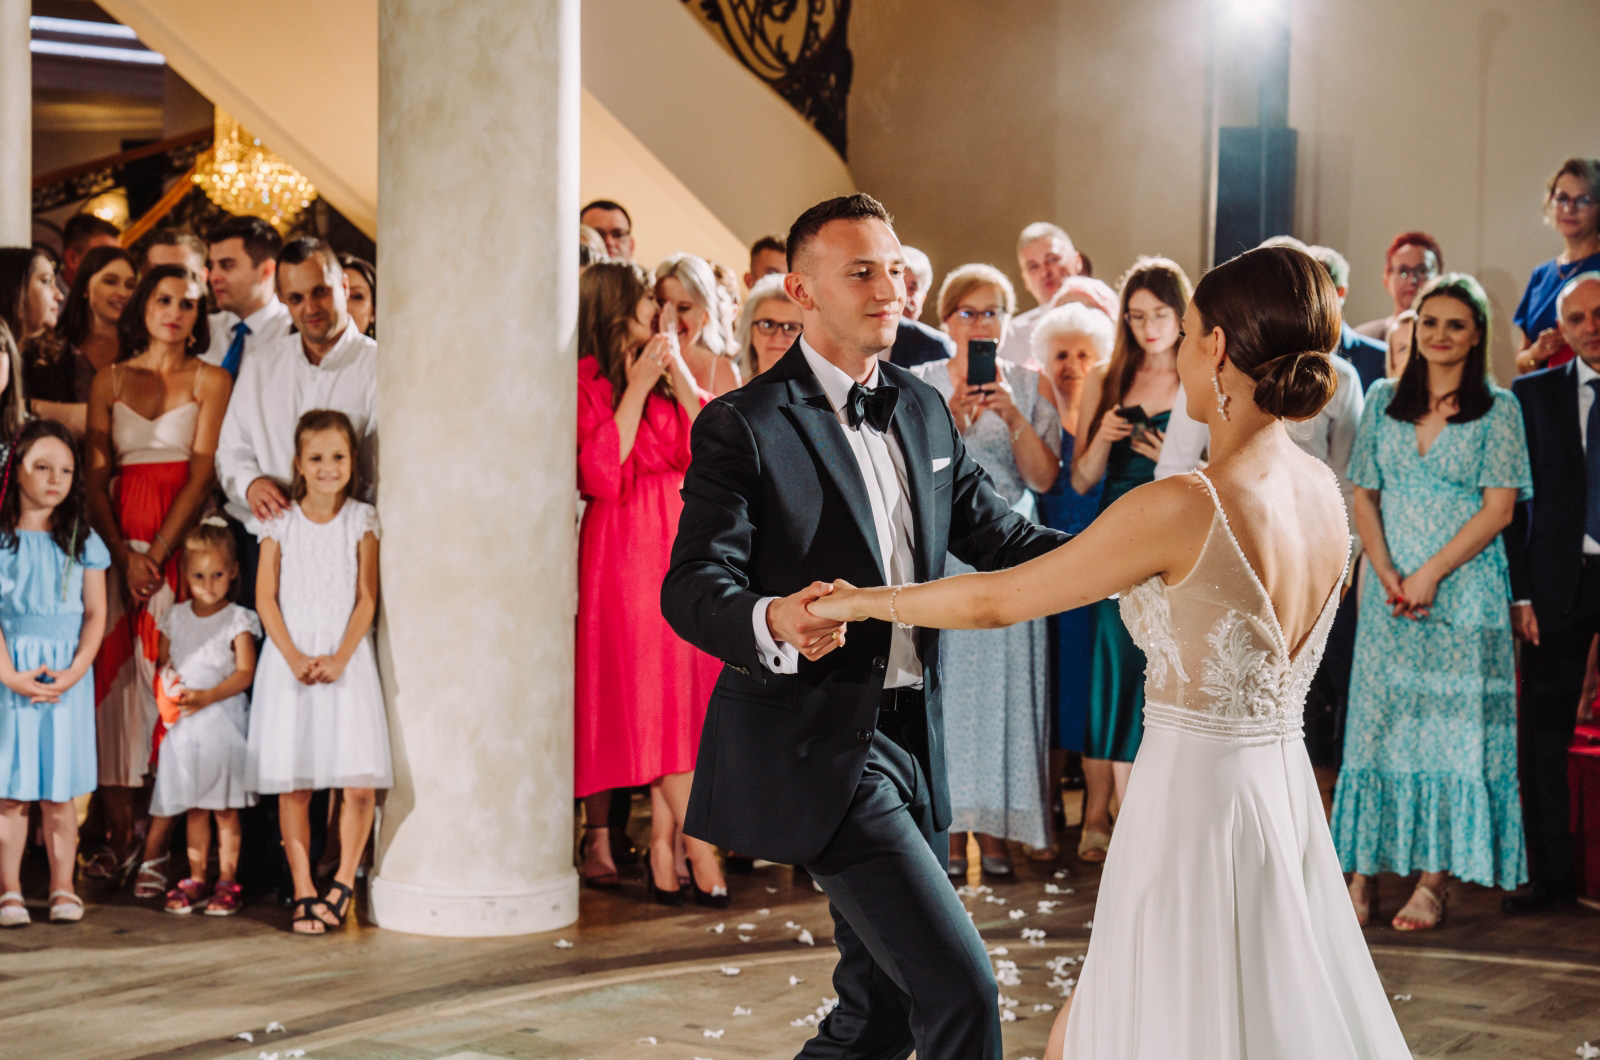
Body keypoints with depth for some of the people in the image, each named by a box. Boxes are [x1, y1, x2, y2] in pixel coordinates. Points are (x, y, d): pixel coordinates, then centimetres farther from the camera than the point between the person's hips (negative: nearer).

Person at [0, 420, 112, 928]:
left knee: (59, 794, 4)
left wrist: (75, 671, -9)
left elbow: (96, 614, 5)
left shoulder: (83, 542, 7)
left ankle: (63, 888, 11)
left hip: (68, 673, 1)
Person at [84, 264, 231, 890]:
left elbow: (202, 477, -3)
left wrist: (156, 556, -12)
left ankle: (157, 848, -7)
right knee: (112, 674, -5)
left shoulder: (210, 381, 6)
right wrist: (125, 556, -8)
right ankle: (119, 840, -1)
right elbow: (95, 477, 7)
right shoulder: (109, 380, 13)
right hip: (115, 541, 3)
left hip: (181, 543, -3)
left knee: (169, 678, -9)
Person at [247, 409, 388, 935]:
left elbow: (366, 598, 0)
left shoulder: (362, 520, 3)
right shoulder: (281, 522, 4)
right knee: (292, 785, 0)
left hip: (346, 660, 0)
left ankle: (344, 880, 11)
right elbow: (266, 598, 2)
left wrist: (339, 658, -11)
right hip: (289, 659, 1)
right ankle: (303, 891, 9)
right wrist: (294, 657, -10)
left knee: (360, 783, -8)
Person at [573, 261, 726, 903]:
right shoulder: (586, 383, -2)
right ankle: (699, 850, -8)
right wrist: (636, 389, -12)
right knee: (648, 697, -8)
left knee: (681, 695, 0)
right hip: (622, 553, -6)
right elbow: (598, 475, -14)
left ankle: (663, 848, 1)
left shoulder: (670, 379, 17)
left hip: (684, 548, 6)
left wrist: (678, 375, 0)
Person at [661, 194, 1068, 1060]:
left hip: (909, 740, 8)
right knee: (960, 988, -14)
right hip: (816, 747, -8)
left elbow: (993, 534, 14)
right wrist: (773, 623, -38)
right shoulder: (743, 426, -9)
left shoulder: (924, 410, 14)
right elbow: (692, 583, -15)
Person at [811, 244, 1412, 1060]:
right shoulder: (1323, 491, 2)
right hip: (1284, 792, 7)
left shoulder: (1183, 507, -20)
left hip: (1197, 799, -7)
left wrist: (862, 601, 4)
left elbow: (995, 601, -10)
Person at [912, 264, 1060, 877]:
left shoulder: (1028, 386, 7)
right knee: (945, 681, -3)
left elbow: (1044, 478, -2)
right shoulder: (920, 385, 5)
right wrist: (952, 421, -16)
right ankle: (949, 826, 4)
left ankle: (996, 826, 8)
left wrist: (1015, 418, -15)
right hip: (940, 553, -1)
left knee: (1005, 682, -1)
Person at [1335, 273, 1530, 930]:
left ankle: (1432, 883, 0)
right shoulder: (1385, 401, 11)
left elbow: (1499, 508, -5)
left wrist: (1430, 574, -12)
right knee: (1377, 722, 0)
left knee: (1452, 726, -4)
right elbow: (1363, 498, 9)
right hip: (1390, 591, 3)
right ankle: (1362, 876, 2)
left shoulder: (1497, 408, 1)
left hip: (1465, 590, -3)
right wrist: (1387, 575, -6)